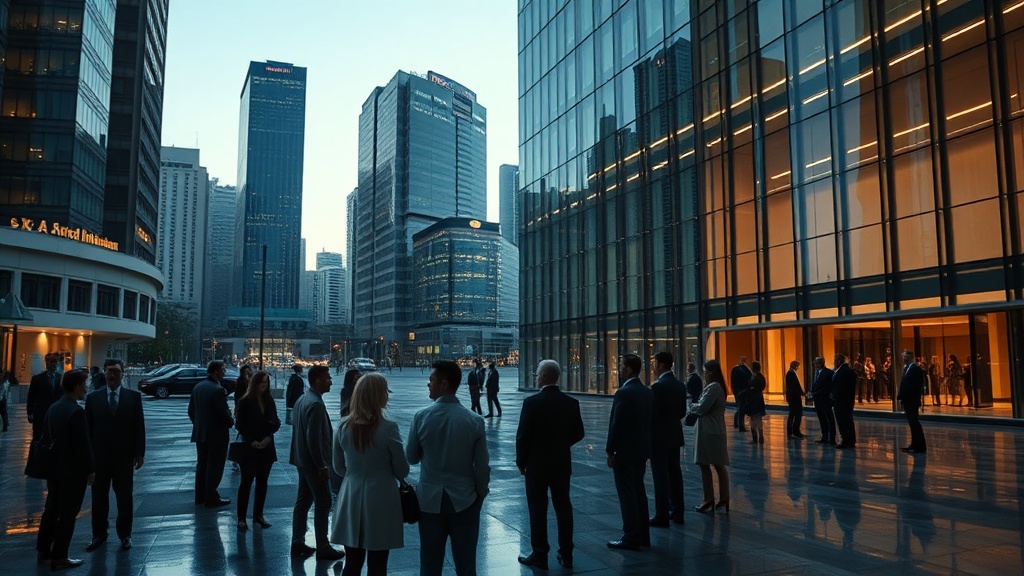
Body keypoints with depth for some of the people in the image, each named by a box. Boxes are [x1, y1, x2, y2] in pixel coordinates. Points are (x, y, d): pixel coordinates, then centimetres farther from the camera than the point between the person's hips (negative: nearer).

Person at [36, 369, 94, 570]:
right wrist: (90, 469, -12)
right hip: (73, 471, -8)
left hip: (54, 468, 8)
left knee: (51, 509, 19)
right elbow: (83, 444, -21)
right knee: (67, 514, 2)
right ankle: (58, 557, 10)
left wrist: (51, 461, 22)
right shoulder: (76, 411, -22)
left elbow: (45, 436, 12)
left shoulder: (52, 408, 4)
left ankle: (42, 550, 29)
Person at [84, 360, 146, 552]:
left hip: (124, 456, -1)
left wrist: (139, 453, -5)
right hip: (99, 456, 1)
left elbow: (139, 426, -1)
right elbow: (87, 427, 3)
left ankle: (125, 534, 20)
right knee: (99, 496, 9)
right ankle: (99, 534, 23)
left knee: (125, 497, 8)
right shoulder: (93, 397, 3)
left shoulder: (134, 397, -1)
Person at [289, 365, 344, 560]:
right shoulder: (316, 404, -22)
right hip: (314, 462, -10)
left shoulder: (302, 399, 10)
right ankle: (323, 548, 8)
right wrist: (321, 466, -19)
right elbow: (313, 438, -24)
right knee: (323, 504, 0)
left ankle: (298, 543, 24)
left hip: (303, 460, 10)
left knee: (303, 501, 16)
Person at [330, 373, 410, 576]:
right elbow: (402, 471, -5)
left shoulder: (343, 426, -3)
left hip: (351, 499, 4)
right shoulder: (388, 428, -16)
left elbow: (338, 467, 8)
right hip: (381, 500, -4)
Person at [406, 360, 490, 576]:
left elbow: (411, 458, 0)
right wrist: (480, 495, 8)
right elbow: (482, 466, -7)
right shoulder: (475, 420, -12)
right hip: (465, 502, 0)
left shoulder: (421, 417, -12)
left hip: (430, 501, 0)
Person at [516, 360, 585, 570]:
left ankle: (539, 555, 12)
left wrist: (521, 461, -1)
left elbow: (523, 436, -14)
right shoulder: (571, 402, -3)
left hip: (537, 464, -4)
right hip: (562, 463, 4)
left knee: (538, 509, 5)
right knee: (563, 507, 12)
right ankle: (566, 554, 19)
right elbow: (578, 433, 4)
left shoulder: (532, 402, -16)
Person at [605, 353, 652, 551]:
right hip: (642, 450, 8)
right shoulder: (648, 392, 7)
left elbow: (616, 424, -19)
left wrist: (610, 451, -11)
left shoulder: (623, 393, -18)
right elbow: (649, 421, 11)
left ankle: (631, 538, 5)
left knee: (627, 495, -1)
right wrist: (645, 447, 17)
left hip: (624, 452, -8)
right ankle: (643, 535, 23)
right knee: (639, 492, 16)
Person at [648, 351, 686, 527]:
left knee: (661, 475, -2)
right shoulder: (680, 385, 7)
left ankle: (662, 516, 2)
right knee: (675, 472, 13)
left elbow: (653, 413, -18)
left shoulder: (658, 386, -18)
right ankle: (677, 512, 20)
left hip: (659, 436, -8)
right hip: (674, 434, 8)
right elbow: (682, 412, 11)